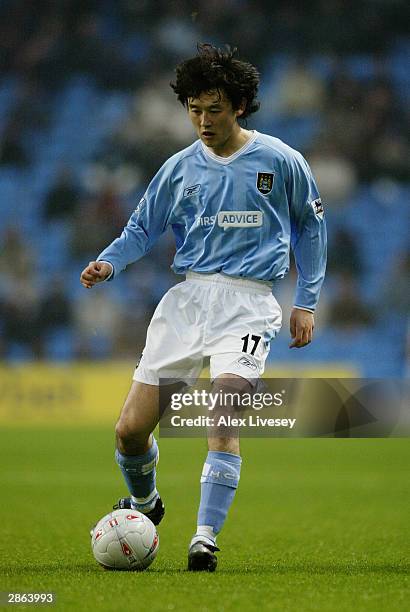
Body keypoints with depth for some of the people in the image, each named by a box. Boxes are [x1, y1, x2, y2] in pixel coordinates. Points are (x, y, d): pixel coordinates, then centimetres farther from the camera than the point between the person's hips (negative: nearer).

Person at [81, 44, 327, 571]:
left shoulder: (279, 161, 3)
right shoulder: (180, 167, 10)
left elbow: (310, 227, 15)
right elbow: (143, 226, 19)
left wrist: (306, 302, 12)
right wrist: (109, 263, -1)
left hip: (248, 303, -3)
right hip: (188, 296, 3)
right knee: (131, 428, -3)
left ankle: (205, 539, -22)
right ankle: (143, 501, 28)